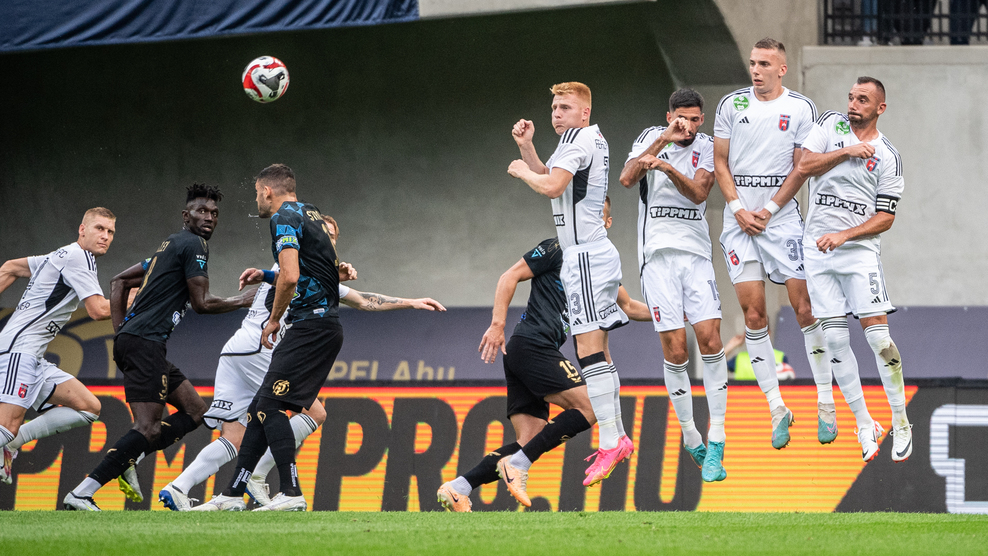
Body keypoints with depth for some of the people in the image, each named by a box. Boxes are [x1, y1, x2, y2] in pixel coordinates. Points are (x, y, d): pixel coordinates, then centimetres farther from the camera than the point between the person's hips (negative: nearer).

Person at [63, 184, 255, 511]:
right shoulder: (193, 245, -4)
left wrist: (120, 332, 21)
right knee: (148, 428, -17)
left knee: (195, 411, 12)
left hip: (129, 339, 10)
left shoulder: (170, 246, 25)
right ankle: (81, 495, -23)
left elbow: (119, 282, 28)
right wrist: (241, 302, 8)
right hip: (145, 343, -10)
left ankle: (127, 461, -1)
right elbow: (201, 303, -8)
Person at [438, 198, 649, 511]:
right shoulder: (557, 250, -1)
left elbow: (627, 307, 37)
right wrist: (497, 324, -14)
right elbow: (510, 277, -5)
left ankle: (457, 488, -9)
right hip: (533, 346, -8)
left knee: (528, 443, -2)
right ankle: (518, 464, -19)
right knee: (590, 406, -15)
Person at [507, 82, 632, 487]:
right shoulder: (592, 140, 19)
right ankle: (617, 438, 15)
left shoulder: (578, 138, -11)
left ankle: (609, 442, -25)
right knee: (597, 350, 13)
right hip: (596, 252, 11)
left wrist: (522, 172, -3)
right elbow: (547, 175, 30)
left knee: (590, 349, -17)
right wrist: (526, 147, 14)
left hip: (585, 254, -11)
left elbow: (551, 186, -22)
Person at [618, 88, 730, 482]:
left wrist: (669, 168, -26)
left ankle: (716, 443, -10)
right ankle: (690, 438, 7)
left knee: (709, 338, -11)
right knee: (675, 348, -8)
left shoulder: (707, 148, 8)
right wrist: (664, 139, -20)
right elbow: (627, 179, -12)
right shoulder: (650, 139, 5)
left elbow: (698, 193, -8)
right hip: (658, 253, -1)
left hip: (696, 252, 1)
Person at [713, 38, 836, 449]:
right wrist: (739, 210, -5)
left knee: (805, 307, -6)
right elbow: (720, 162, 8)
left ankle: (826, 403, 2)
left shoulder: (801, 108, 1)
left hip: (783, 218, -2)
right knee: (753, 314, -4)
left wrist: (768, 211, -9)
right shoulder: (731, 105, 7)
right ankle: (777, 409, 2)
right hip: (739, 220, 2)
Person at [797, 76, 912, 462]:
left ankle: (901, 424, -2)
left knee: (878, 336, -12)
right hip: (818, 249, 3)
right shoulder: (831, 124, 7)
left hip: (860, 249, -3)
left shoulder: (887, 157, -1)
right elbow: (805, 166, -3)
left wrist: (843, 236, -15)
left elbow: (885, 218, -3)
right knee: (835, 339, -1)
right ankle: (864, 425, 8)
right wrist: (846, 152, -11)